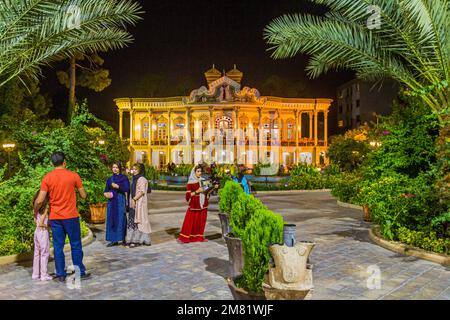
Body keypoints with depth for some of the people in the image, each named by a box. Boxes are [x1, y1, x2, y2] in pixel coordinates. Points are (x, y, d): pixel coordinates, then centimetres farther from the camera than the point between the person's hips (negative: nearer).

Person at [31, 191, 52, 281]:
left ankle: (35, 274, 21)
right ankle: (44, 275, 3)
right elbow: (41, 223, -20)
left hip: (37, 231, 8)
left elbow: (36, 221, 11)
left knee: (37, 253, 14)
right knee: (44, 254, 0)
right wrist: (48, 225, -5)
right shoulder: (45, 209, -16)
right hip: (43, 232, -8)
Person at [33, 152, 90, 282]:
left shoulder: (47, 178, -2)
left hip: (54, 217, 2)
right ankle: (80, 272, 16)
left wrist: (35, 212, 11)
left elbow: (39, 201, -7)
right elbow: (84, 195, -1)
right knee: (76, 245, 8)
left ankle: (60, 275, 15)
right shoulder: (73, 175, -6)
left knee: (58, 247, 9)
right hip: (71, 217, -2)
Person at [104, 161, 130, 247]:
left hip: (120, 200, -4)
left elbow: (127, 189, -8)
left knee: (121, 219, -4)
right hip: (111, 201, 4)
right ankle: (114, 240, 9)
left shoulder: (124, 177, 0)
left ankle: (123, 238, 6)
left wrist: (118, 186, -21)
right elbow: (106, 189, 14)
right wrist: (106, 193, -8)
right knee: (111, 220, 3)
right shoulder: (110, 179, 13)